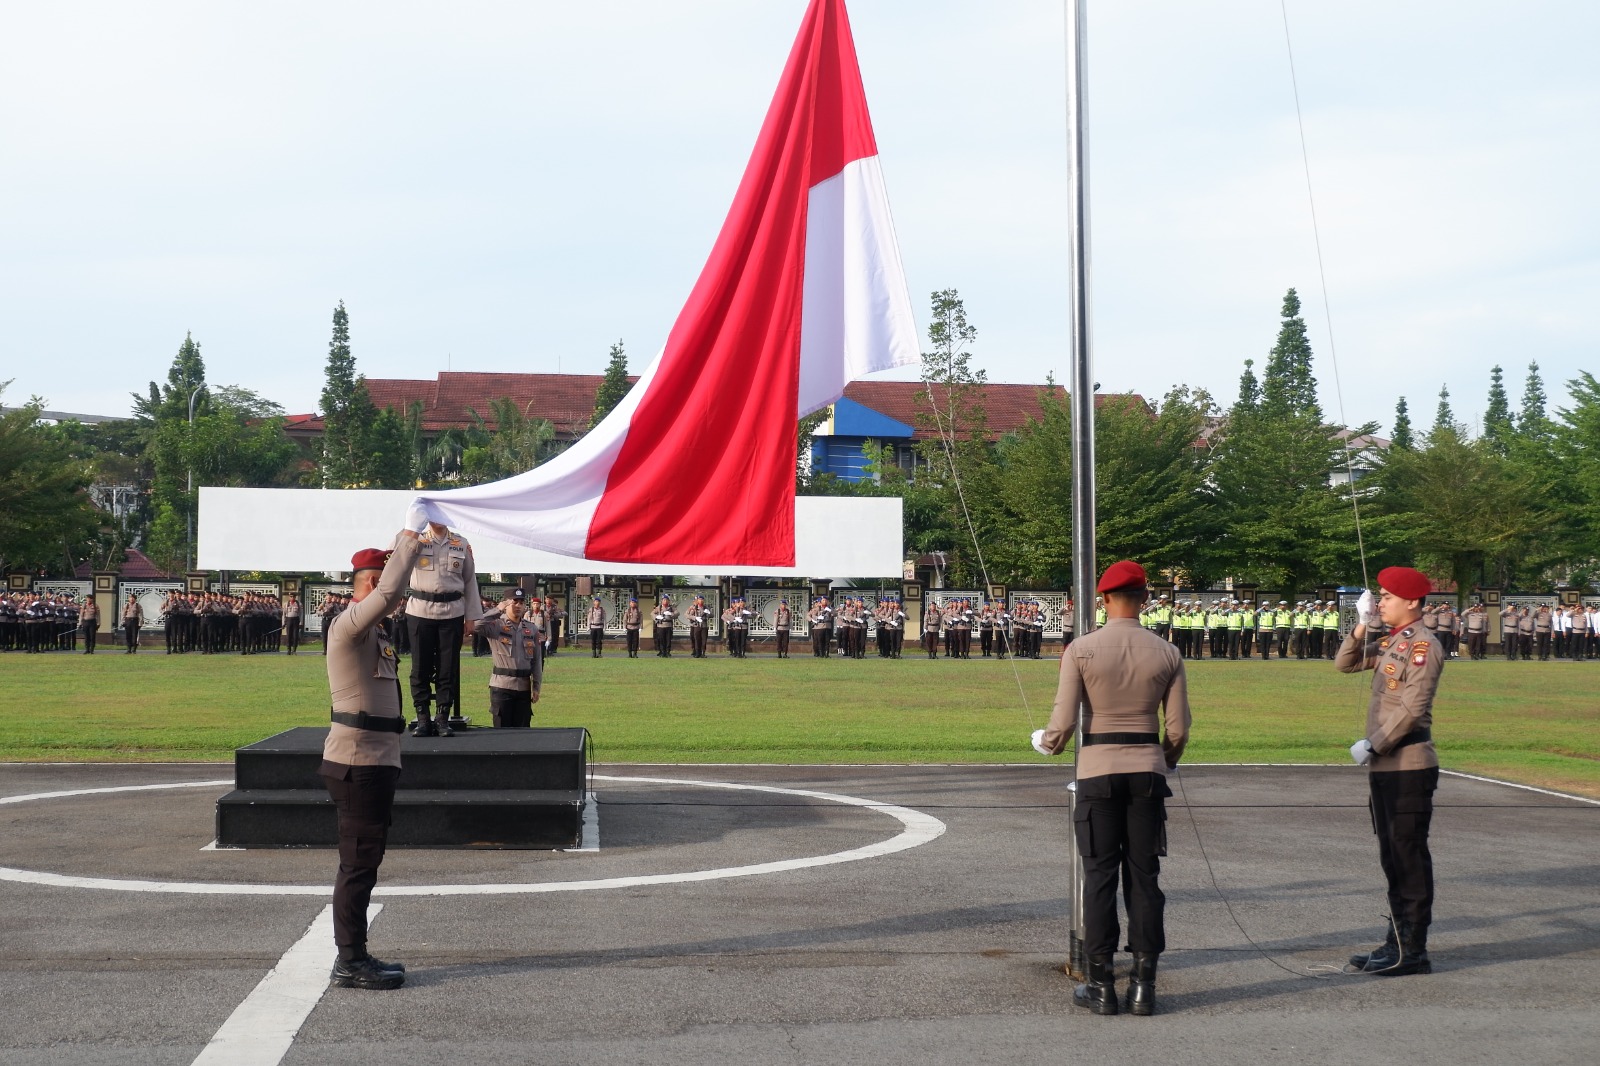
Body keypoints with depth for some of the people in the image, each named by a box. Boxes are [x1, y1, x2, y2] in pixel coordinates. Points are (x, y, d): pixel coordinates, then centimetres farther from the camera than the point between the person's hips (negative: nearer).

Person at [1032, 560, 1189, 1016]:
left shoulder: (1081, 649, -7)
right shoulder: (1166, 653, 1)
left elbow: (1063, 721, -8)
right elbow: (1178, 728, 3)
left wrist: (1047, 744, 14)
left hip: (1098, 771, -2)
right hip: (1147, 770, 2)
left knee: (1100, 876, 4)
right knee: (1144, 877, 7)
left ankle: (1101, 986, 7)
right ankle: (1144, 986, 9)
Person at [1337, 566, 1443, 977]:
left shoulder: (1423, 647, -13)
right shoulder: (1389, 642, 13)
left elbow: (1412, 710, -19)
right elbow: (1345, 664, 18)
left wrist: (1373, 745, -16)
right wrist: (1362, 626, 4)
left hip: (1408, 767, -9)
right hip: (1384, 766, 9)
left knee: (1409, 856, -4)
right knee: (1392, 856, 13)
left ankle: (1413, 951, 1)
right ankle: (1397, 942, 21)